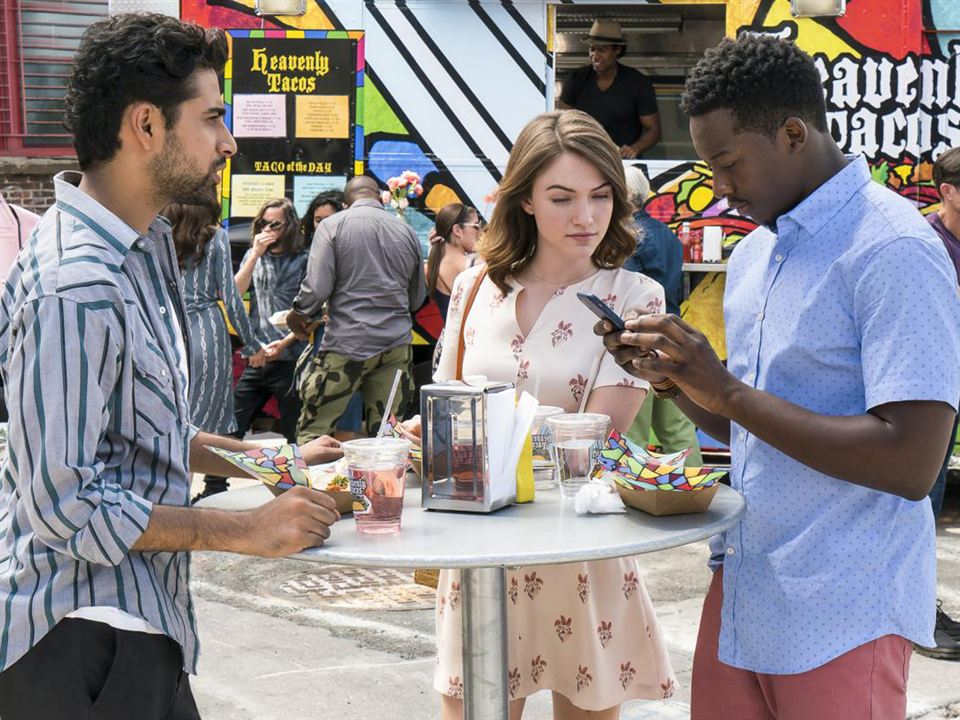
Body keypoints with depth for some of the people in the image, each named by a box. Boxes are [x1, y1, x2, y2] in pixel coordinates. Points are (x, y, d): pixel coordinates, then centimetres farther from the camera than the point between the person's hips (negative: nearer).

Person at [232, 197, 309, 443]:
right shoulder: (253, 256, 13)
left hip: (289, 360, -4)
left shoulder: (303, 261, -2)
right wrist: (255, 255, -5)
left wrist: (285, 342, -15)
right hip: (255, 358, 4)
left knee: (292, 434, 3)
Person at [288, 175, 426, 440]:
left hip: (348, 344, -4)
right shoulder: (407, 231, 10)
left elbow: (317, 287, -10)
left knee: (311, 434, 3)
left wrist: (298, 314, 9)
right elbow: (417, 298, 17)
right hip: (397, 344, 4)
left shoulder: (332, 225, -2)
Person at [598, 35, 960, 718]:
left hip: (842, 614, -7)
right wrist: (674, 377, 0)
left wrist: (727, 391, -20)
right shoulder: (752, 255, 12)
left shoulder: (895, 252, -16)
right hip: (741, 588, 8)